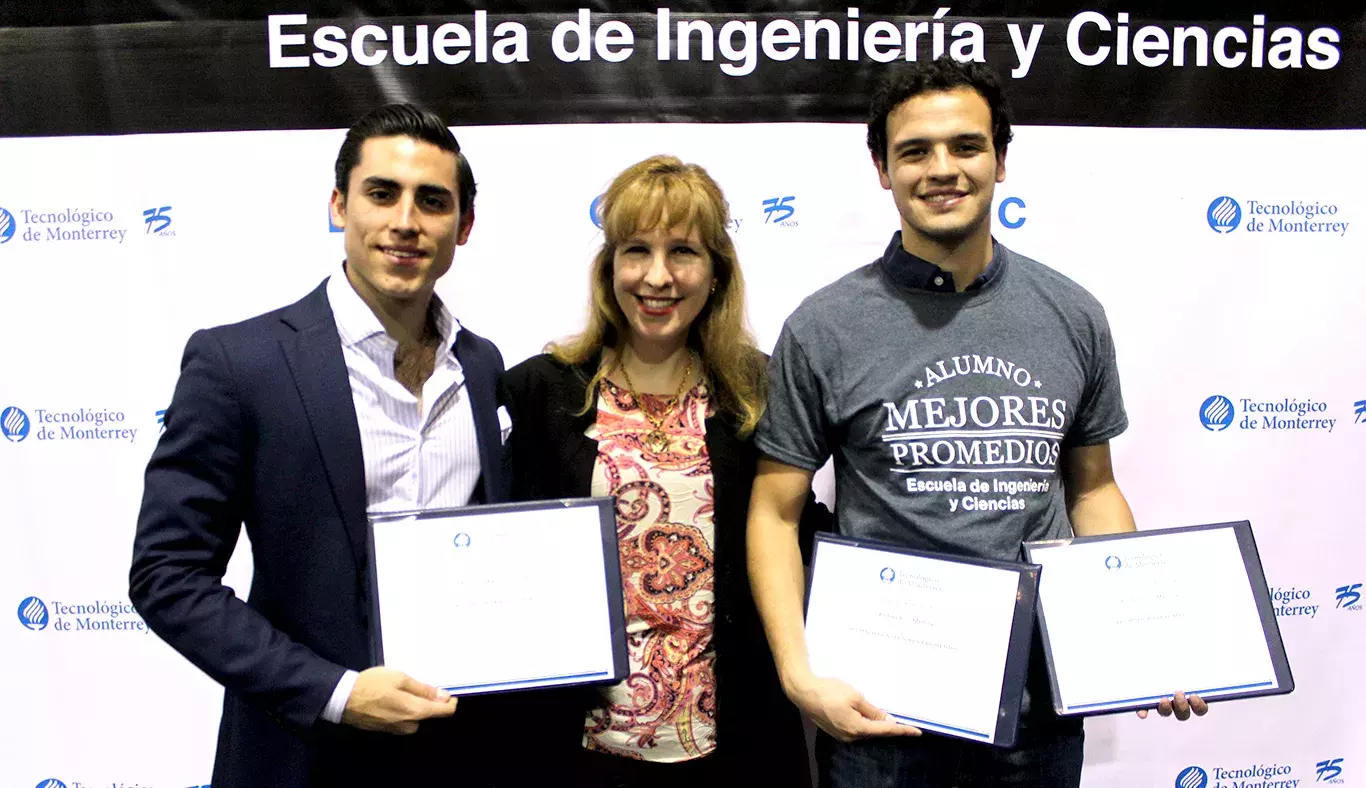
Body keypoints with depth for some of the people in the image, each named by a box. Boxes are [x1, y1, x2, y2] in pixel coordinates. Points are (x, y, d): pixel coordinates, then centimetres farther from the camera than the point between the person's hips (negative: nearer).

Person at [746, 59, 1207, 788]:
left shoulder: (1073, 316, 2)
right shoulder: (824, 328, -7)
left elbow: (1091, 488, 11)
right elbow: (776, 513, -4)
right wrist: (801, 677, -14)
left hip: (1041, 703, 3)